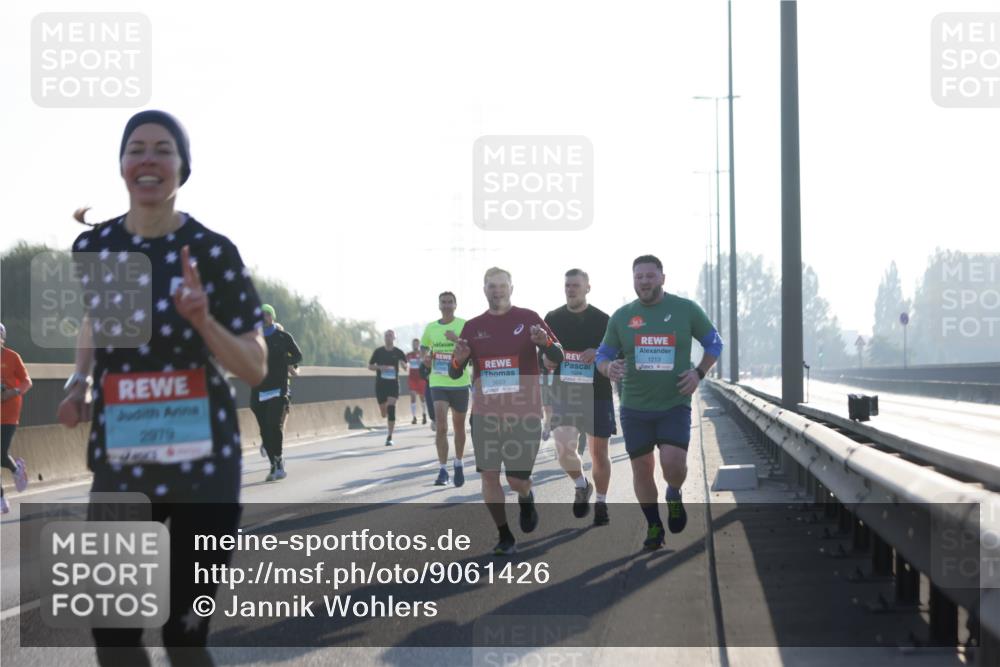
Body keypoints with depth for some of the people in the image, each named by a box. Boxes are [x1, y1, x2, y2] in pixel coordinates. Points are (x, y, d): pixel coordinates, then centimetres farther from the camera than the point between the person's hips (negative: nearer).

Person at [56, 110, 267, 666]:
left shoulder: (213, 251, -9)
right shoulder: (92, 246, 2)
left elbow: (256, 369, -6)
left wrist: (202, 319, -24)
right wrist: (80, 382, 1)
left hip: (203, 462, -3)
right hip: (120, 462, 3)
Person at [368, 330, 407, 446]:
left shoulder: (398, 352, 2)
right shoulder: (378, 351, 3)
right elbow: (370, 366, 8)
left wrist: (403, 364, -15)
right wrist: (380, 367, -12)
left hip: (393, 384, -2)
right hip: (380, 384, 2)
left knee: (391, 409, -17)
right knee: (384, 413, 6)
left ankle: (389, 437, -13)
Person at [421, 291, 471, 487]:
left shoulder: (464, 326, -5)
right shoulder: (430, 328, 6)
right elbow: (424, 349, 22)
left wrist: (457, 340, -28)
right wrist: (427, 357, -1)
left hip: (460, 383, -1)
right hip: (438, 383, 1)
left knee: (459, 426, 12)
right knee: (441, 426, -12)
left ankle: (458, 464, 32)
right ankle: (442, 470, -10)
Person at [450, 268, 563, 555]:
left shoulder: (529, 319, 1)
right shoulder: (473, 327, 7)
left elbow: (558, 357, -2)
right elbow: (454, 374, 10)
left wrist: (545, 343, -24)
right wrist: (458, 360, -14)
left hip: (524, 413, -2)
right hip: (486, 413, 2)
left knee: (517, 479, -3)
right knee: (489, 475, -1)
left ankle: (526, 498, 33)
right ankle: (505, 537, 13)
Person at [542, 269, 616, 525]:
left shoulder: (602, 320, 0)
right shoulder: (553, 319, 6)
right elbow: (544, 361, 12)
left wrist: (599, 355, -16)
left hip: (597, 395, -1)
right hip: (564, 395, 1)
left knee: (599, 452, 4)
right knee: (565, 450, -13)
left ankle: (601, 502, 21)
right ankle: (581, 485, 16)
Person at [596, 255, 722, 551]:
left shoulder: (686, 310, 0)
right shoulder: (621, 316, 4)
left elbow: (714, 343, 11)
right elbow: (603, 355, 10)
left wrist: (699, 372, -5)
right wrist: (608, 368, -15)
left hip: (675, 405, -2)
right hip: (635, 407, 2)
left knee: (673, 463, -18)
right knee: (641, 469, 4)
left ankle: (674, 496, 16)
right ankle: (654, 526, 23)